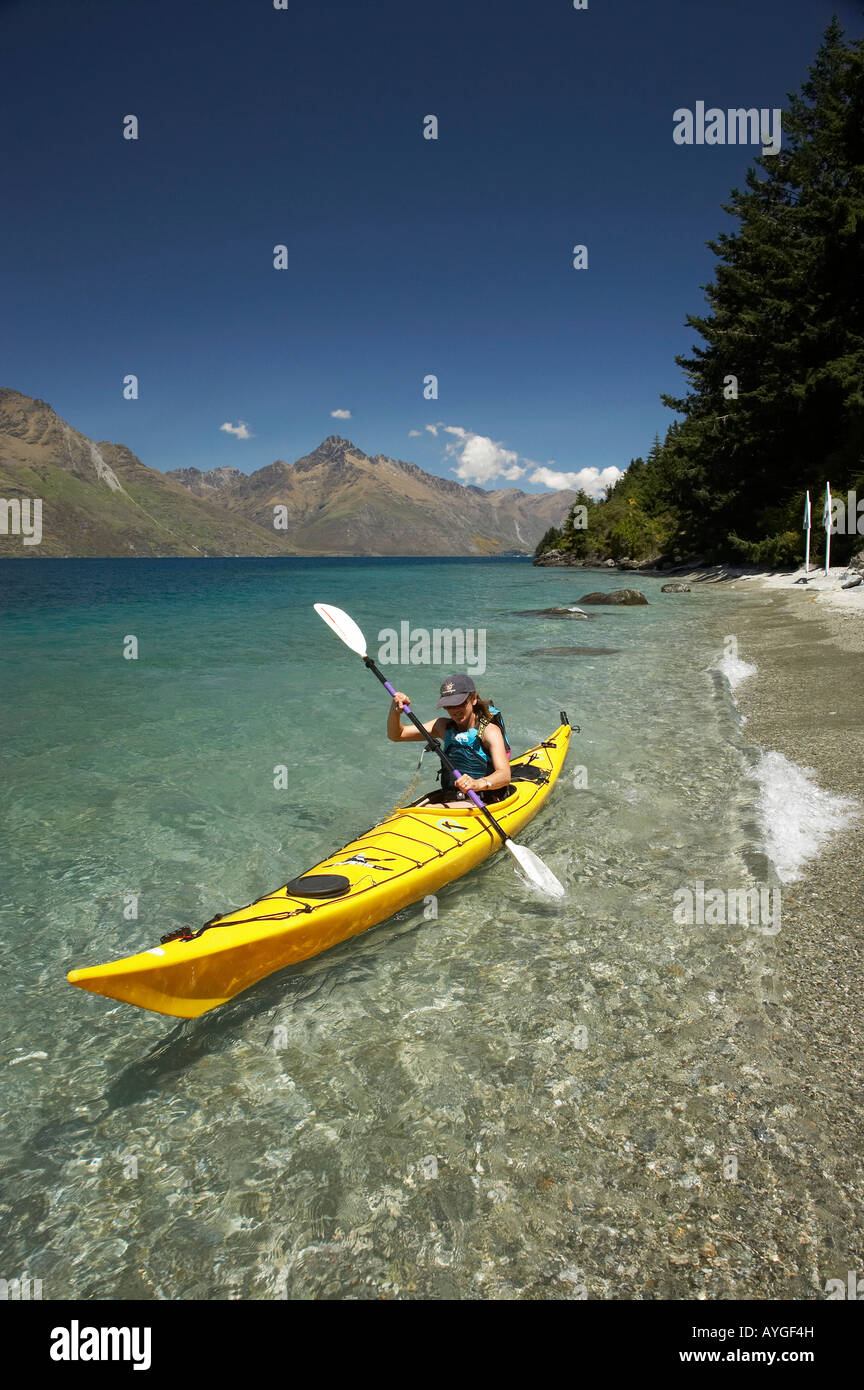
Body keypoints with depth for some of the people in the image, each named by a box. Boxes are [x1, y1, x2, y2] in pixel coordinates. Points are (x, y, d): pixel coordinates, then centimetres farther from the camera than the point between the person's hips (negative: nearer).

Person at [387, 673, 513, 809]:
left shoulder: (490, 731, -10)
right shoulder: (444, 726, 8)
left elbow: (505, 775, -26)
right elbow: (395, 735, 8)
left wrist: (478, 784, -47)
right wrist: (395, 710, -13)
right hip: (448, 796, 6)